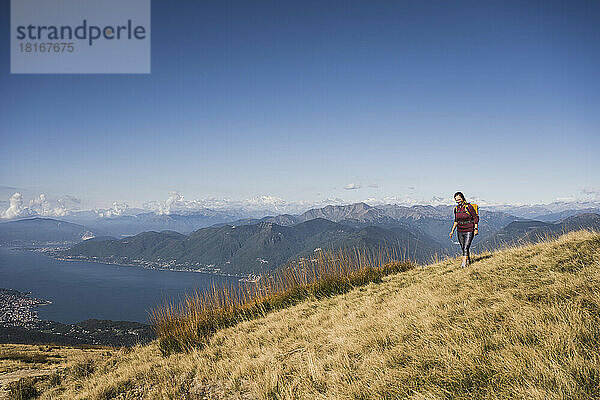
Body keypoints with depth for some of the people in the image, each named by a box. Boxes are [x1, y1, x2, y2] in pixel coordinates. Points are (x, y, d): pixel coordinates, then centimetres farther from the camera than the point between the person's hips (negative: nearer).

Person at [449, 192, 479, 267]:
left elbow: (476, 218, -8)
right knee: (463, 248, 11)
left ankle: (464, 263, -13)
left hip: (469, 231, -6)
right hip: (460, 231, 6)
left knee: (466, 248, -13)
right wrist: (452, 230, 15)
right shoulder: (456, 209, 6)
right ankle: (468, 260, 28)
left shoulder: (468, 207, -12)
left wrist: (476, 229, -14)